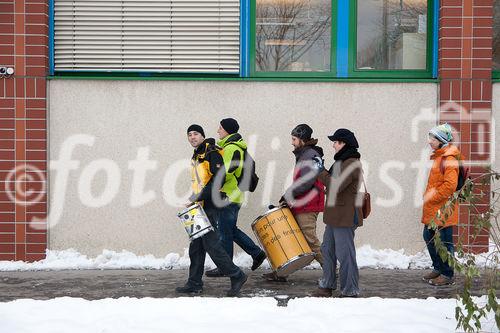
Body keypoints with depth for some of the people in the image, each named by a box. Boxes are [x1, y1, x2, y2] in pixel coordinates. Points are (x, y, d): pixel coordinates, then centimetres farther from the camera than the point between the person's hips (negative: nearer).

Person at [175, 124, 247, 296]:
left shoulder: (212, 153, -11)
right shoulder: (196, 156, 18)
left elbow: (218, 179, -20)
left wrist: (200, 197, -21)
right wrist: (195, 199, 15)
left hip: (209, 206, -9)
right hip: (199, 207, 9)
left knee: (210, 243, -11)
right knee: (196, 246, 9)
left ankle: (236, 275, -2)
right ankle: (194, 283, 14)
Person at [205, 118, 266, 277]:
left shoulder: (231, 148, -15)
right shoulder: (234, 146, 17)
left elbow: (227, 172, -25)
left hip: (229, 197, -10)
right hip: (232, 195, 10)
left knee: (224, 231, -3)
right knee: (231, 230, 17)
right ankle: (257, 253, 19)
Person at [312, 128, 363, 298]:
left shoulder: (351, 164, -17)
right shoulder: (342, 161, 17)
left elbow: (337, 186, -24)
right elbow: (333, 181, 21)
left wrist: (321, 172, -15)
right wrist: (322, 170, 9)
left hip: (345, 217, -11)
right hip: (335, 216, 11)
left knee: (344, 254, -5)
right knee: (328, 250, 15)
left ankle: (349, 291, 2)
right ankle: (327, 286, 25)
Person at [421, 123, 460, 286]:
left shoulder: (448, 159, -15)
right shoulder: (438, 157, 16)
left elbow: (450, 185, -23)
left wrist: (432, 197, -18)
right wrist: (428, 196, 15)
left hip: (443, 209, -10)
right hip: (433, 209, 10)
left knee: (444, 241, -2)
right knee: (429, 237, 16)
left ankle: (447, 274, 7)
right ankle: (438, 268, 28)